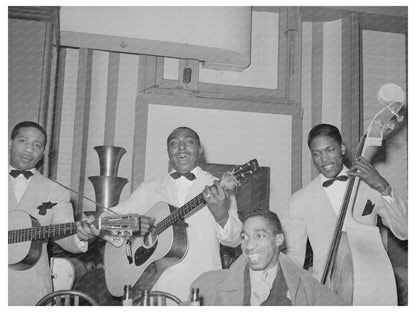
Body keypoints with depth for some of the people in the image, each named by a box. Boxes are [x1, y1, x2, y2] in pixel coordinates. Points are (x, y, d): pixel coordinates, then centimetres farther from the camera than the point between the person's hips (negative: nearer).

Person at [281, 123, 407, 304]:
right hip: (325, 294, -1)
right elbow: (293, 256, 8)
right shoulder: (300, 200, 3)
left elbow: (404, 232, -1)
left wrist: (383, 187, -11)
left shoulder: (370, 185, 5)